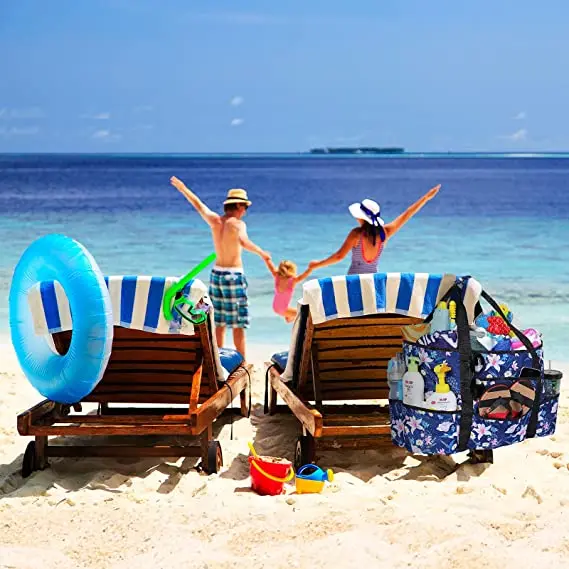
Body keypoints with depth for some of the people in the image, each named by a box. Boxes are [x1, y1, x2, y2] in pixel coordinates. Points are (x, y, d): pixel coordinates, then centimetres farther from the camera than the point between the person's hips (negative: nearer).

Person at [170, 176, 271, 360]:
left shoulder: (214, 220, 3)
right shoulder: (238, 224, -14)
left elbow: (198, 204, 17)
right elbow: (244, 242, -35)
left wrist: (182, 188, 29)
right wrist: (261, 253, -39)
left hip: (216, 273, 7)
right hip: (234, 275, -7)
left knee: (219, 322, 13)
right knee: (238, 324, -1)